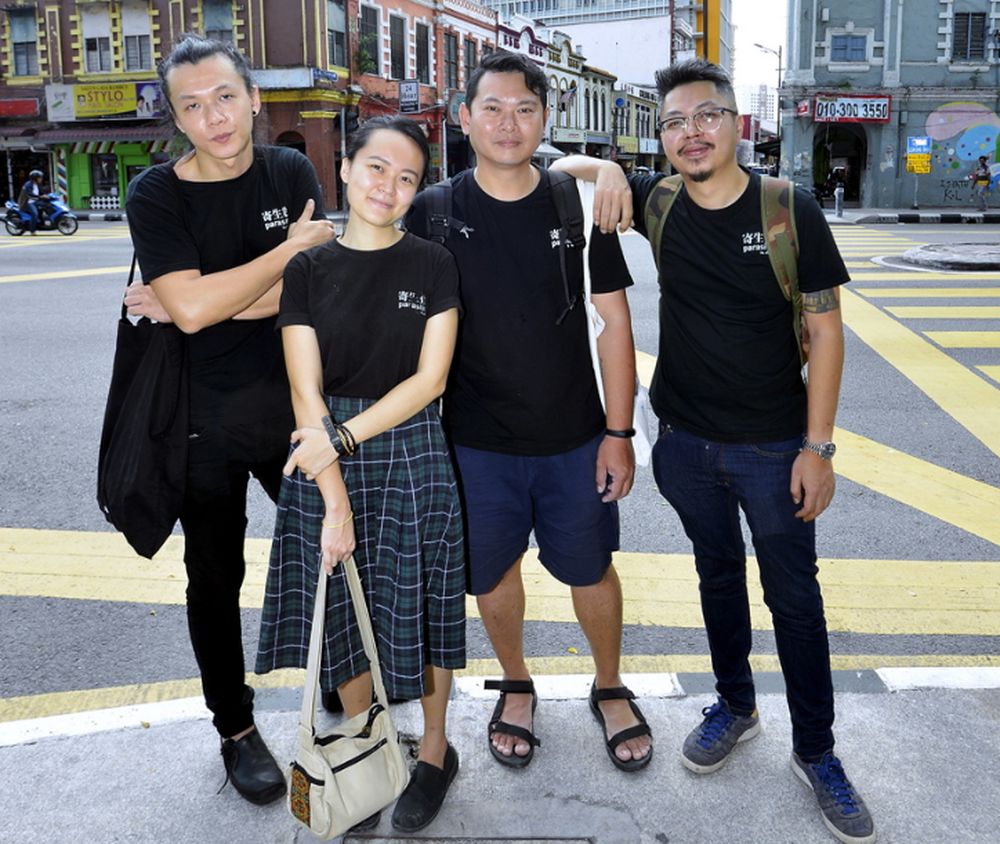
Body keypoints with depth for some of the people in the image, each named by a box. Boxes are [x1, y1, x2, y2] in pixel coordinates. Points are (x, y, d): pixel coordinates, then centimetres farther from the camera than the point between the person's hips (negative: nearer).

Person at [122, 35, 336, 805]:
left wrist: (189, 305, -18)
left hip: (291, 401, 3)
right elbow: (192, 306, -24)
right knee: (216, 576, 12)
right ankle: (236, 728, 32)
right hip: (203, 417, -2)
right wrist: (290, 247, -18)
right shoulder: (155, 195, -11)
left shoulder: (290, 172, -3)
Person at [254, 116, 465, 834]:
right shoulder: (308, 270, 0)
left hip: (413, 457, -1)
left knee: (415, 609, 9)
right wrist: (334, 497, -15)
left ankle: (435, 751, 32)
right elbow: (306, 391, -7)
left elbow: (430, 378, -9)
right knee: (342, 615, 10)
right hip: (326, 461, 2)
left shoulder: (433, 266, -2)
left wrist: (341, 436, -17)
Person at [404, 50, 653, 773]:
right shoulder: (433, 214, -5)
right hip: (476, 442, 0)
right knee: (493, 571, 15)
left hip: (574, 440, 0)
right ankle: (516, 687, 41)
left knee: (591, 571, 13)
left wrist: (619, 432, -4)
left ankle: (610, 689, 38)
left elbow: (614, 323, -2)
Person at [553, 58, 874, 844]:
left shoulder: (790, 211, -12)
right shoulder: (656, 203, -3)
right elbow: (567, 164, 12)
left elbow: (825, 328, -9)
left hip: (774, 448, -3)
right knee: (718, 577, 19)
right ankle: (735, 705, 40)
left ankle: (816, 750, 25)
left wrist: (818, 446, -11)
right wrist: (607, 168, -12)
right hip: (686, 445, 3)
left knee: (794, 595, 9)